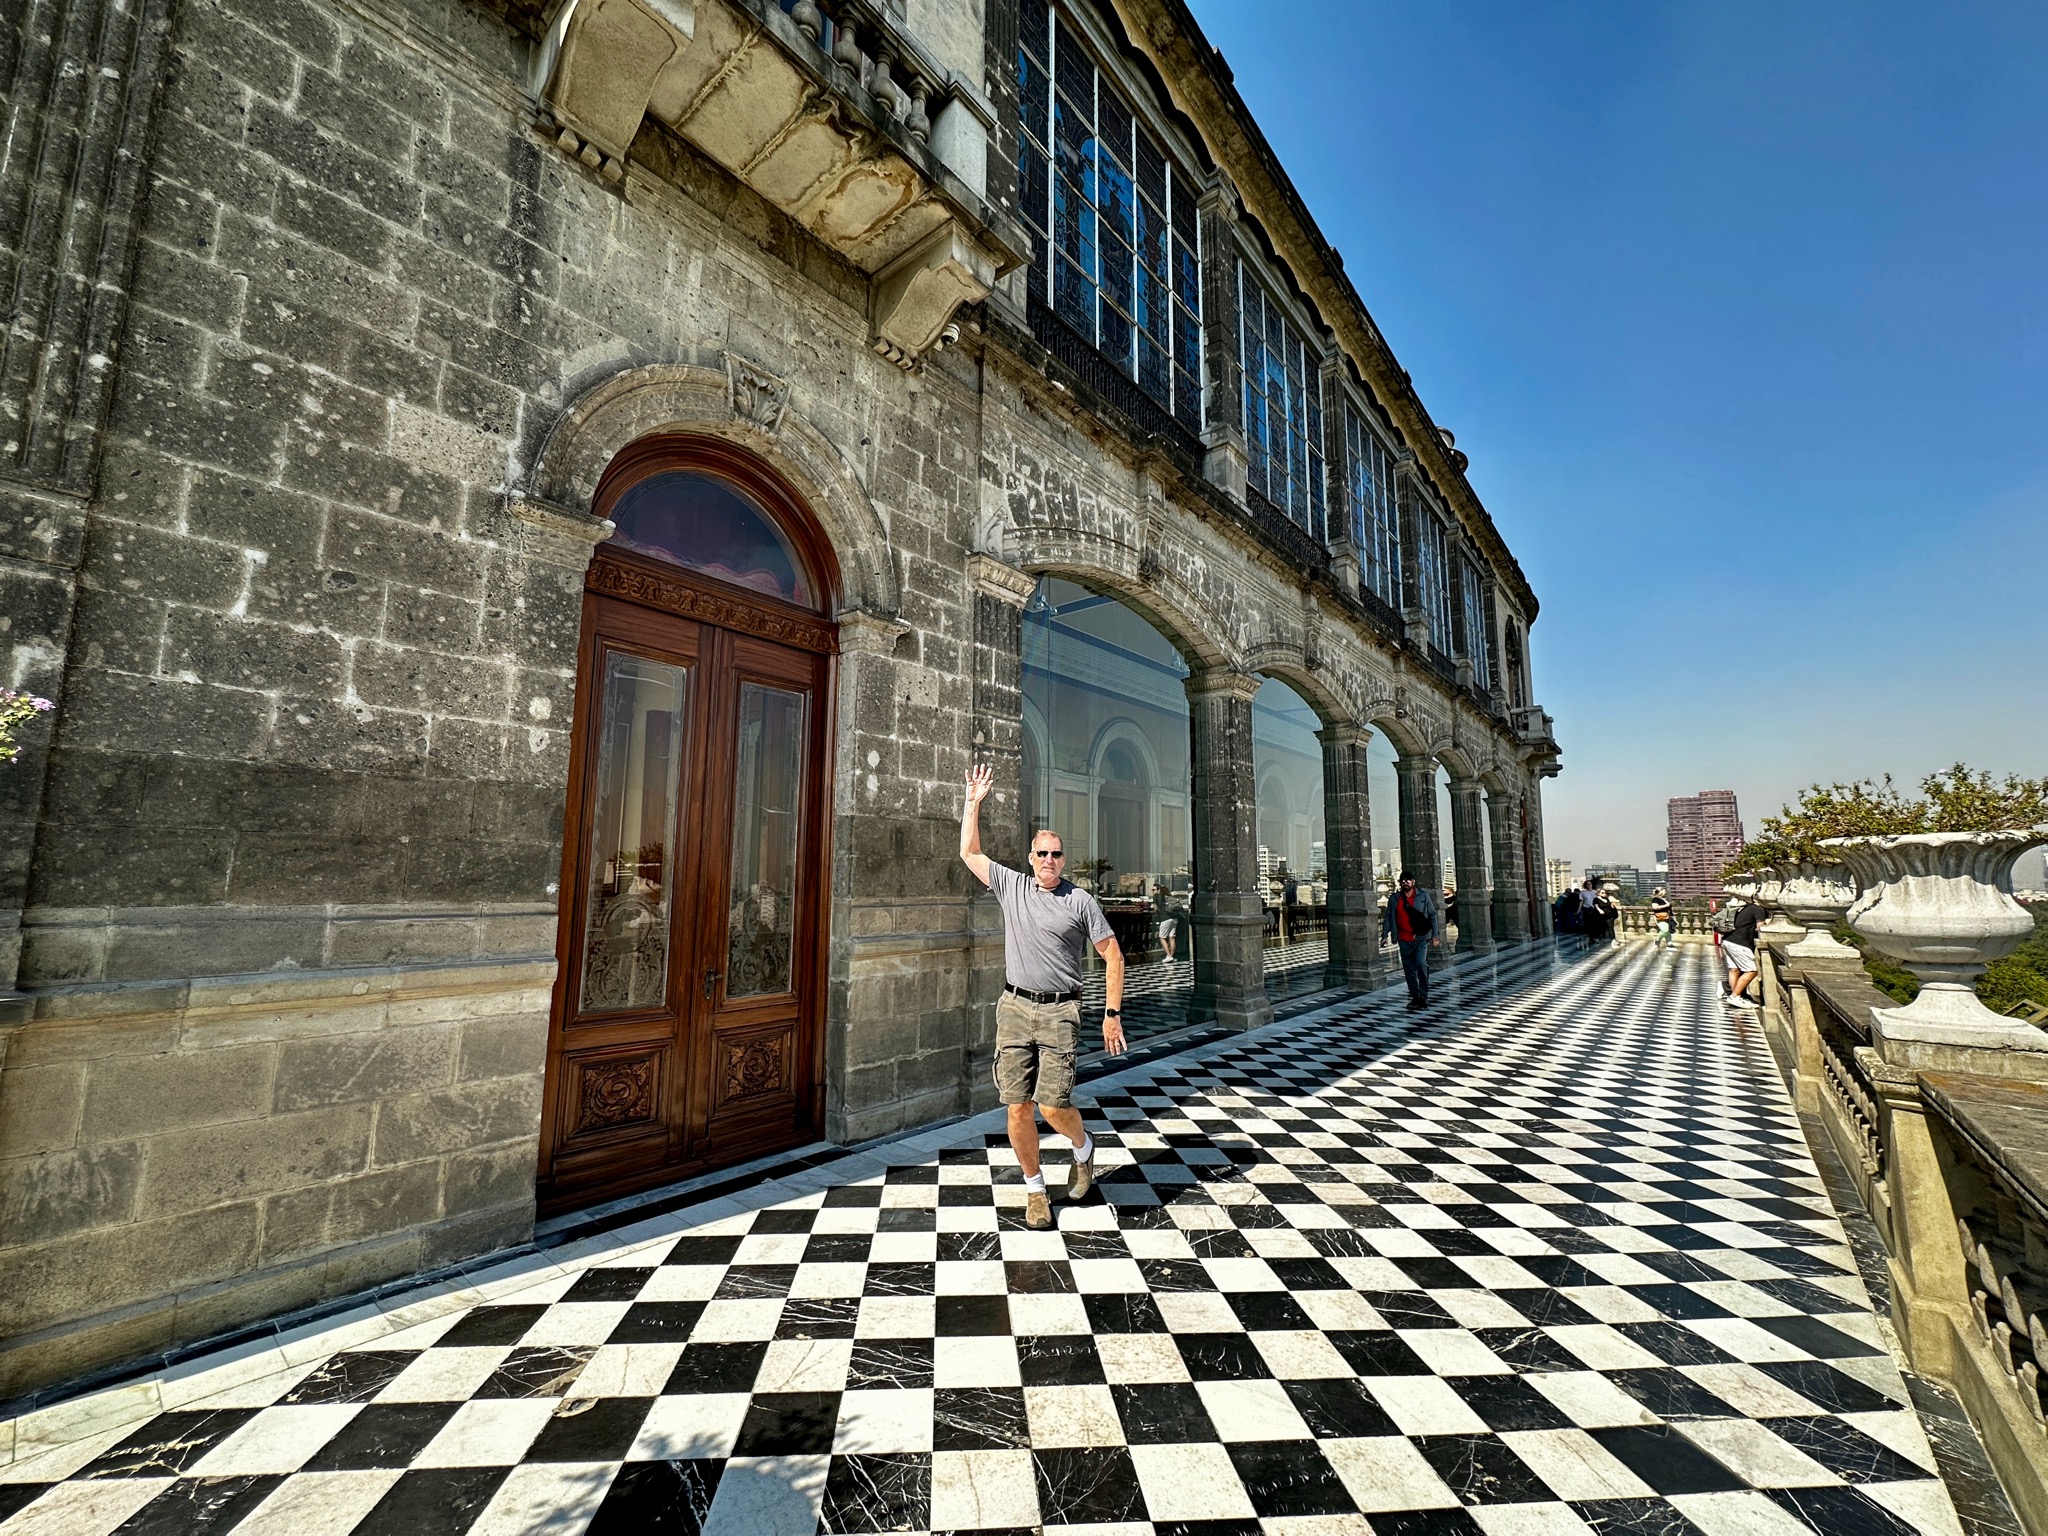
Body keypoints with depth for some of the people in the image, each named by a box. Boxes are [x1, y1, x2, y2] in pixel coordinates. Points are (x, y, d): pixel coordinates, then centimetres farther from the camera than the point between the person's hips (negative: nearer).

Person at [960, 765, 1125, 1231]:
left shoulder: (1081, 901, 0)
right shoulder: (1011, 886, 7)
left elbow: (1113, 956, 3)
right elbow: (969, 852, 13)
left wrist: (1112, 1013, -2)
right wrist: (974, 802, 10)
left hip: (1059, 1012, -2)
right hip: (1014, 1007, 3)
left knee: (1054, 1107, -7)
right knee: (1018, 1108, 3)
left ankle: (1084, 1147, 28)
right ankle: (1035, 1189, 25)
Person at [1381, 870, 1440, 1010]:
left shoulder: (1423, 896, 3)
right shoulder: (1395, 898, 6)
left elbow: (1432, 915, 4)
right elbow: (1388, 917, 8)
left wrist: (1435, 935, -2)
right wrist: (1384, 935, 0)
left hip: (1421, 938, -3)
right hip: (1404, 940, 3)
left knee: (1420, 963, -20)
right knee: (1409, 969, 7)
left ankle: (1424, 994, -4)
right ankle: (1415, 997, 19)